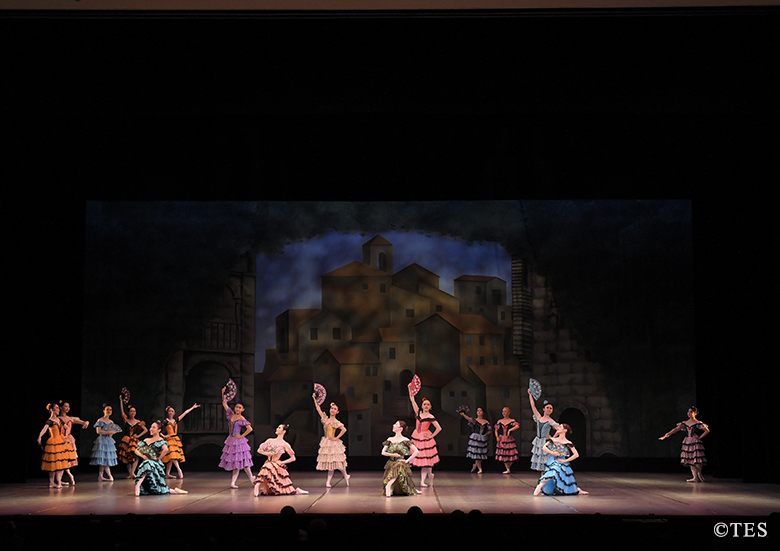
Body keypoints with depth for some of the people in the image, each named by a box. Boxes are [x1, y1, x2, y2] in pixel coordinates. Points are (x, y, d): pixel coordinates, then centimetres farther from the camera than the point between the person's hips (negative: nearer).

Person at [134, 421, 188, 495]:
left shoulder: (160, 440, -3)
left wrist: (158, 459, -15)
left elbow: (165, 449, -24)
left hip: (155, 465, -7)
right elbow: (136, 450, 15)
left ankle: (138, 485, -44)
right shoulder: (146, 440, 17)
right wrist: (142, 456, -4)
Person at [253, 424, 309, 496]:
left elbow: (293, 458, 3)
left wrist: (282, 462, -4)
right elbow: (259, 450, 13)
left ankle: (297, 490, 16)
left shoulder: (285, 445, 1)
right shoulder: (270, 441, 10)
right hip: (268, 464, 3)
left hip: (277, 465, -3)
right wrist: (267, 454, -4)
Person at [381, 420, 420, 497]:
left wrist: (407, 460, -8)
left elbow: (416, 451, -4)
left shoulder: (405, 440, 1)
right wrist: (393, 455, -8)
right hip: (391, 464, 3)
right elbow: (383, 452, 8)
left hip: (402, 464, -3)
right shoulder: (390, 440, 14)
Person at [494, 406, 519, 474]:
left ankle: (508, 468, 17)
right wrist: (497, 437, -3)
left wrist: (510, 430, -24)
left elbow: (517, 426, -18)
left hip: (509, 439, -3)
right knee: (503, 455, 0)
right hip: (501, 439, 3)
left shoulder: (512, 421, -1)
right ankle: (507, 469, 12)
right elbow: (496, 430, 12)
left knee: (510, 455, -6)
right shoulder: (499, 421, 9)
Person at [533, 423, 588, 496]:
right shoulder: (553, 440, 10)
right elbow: (544, 447, -1)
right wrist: (552, 453, -14)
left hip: (562, 465, -2)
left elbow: (576, 455, -7)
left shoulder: (568, 443, 0)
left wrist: (565, 460, -9)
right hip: (551, 464, 2)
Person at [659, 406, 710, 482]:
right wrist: (667, 435, -10)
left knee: (696, 460, -8)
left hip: (696, 443, -6)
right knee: (690, 460, 4)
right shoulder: (685, 423, 9)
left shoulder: (698, 423, -5)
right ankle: (695, 477, 9)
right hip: (687, 443, 6)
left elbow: (707, 430, -5)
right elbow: (676, 429, 1)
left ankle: (699, 476, 9)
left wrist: (700, 437, -7)